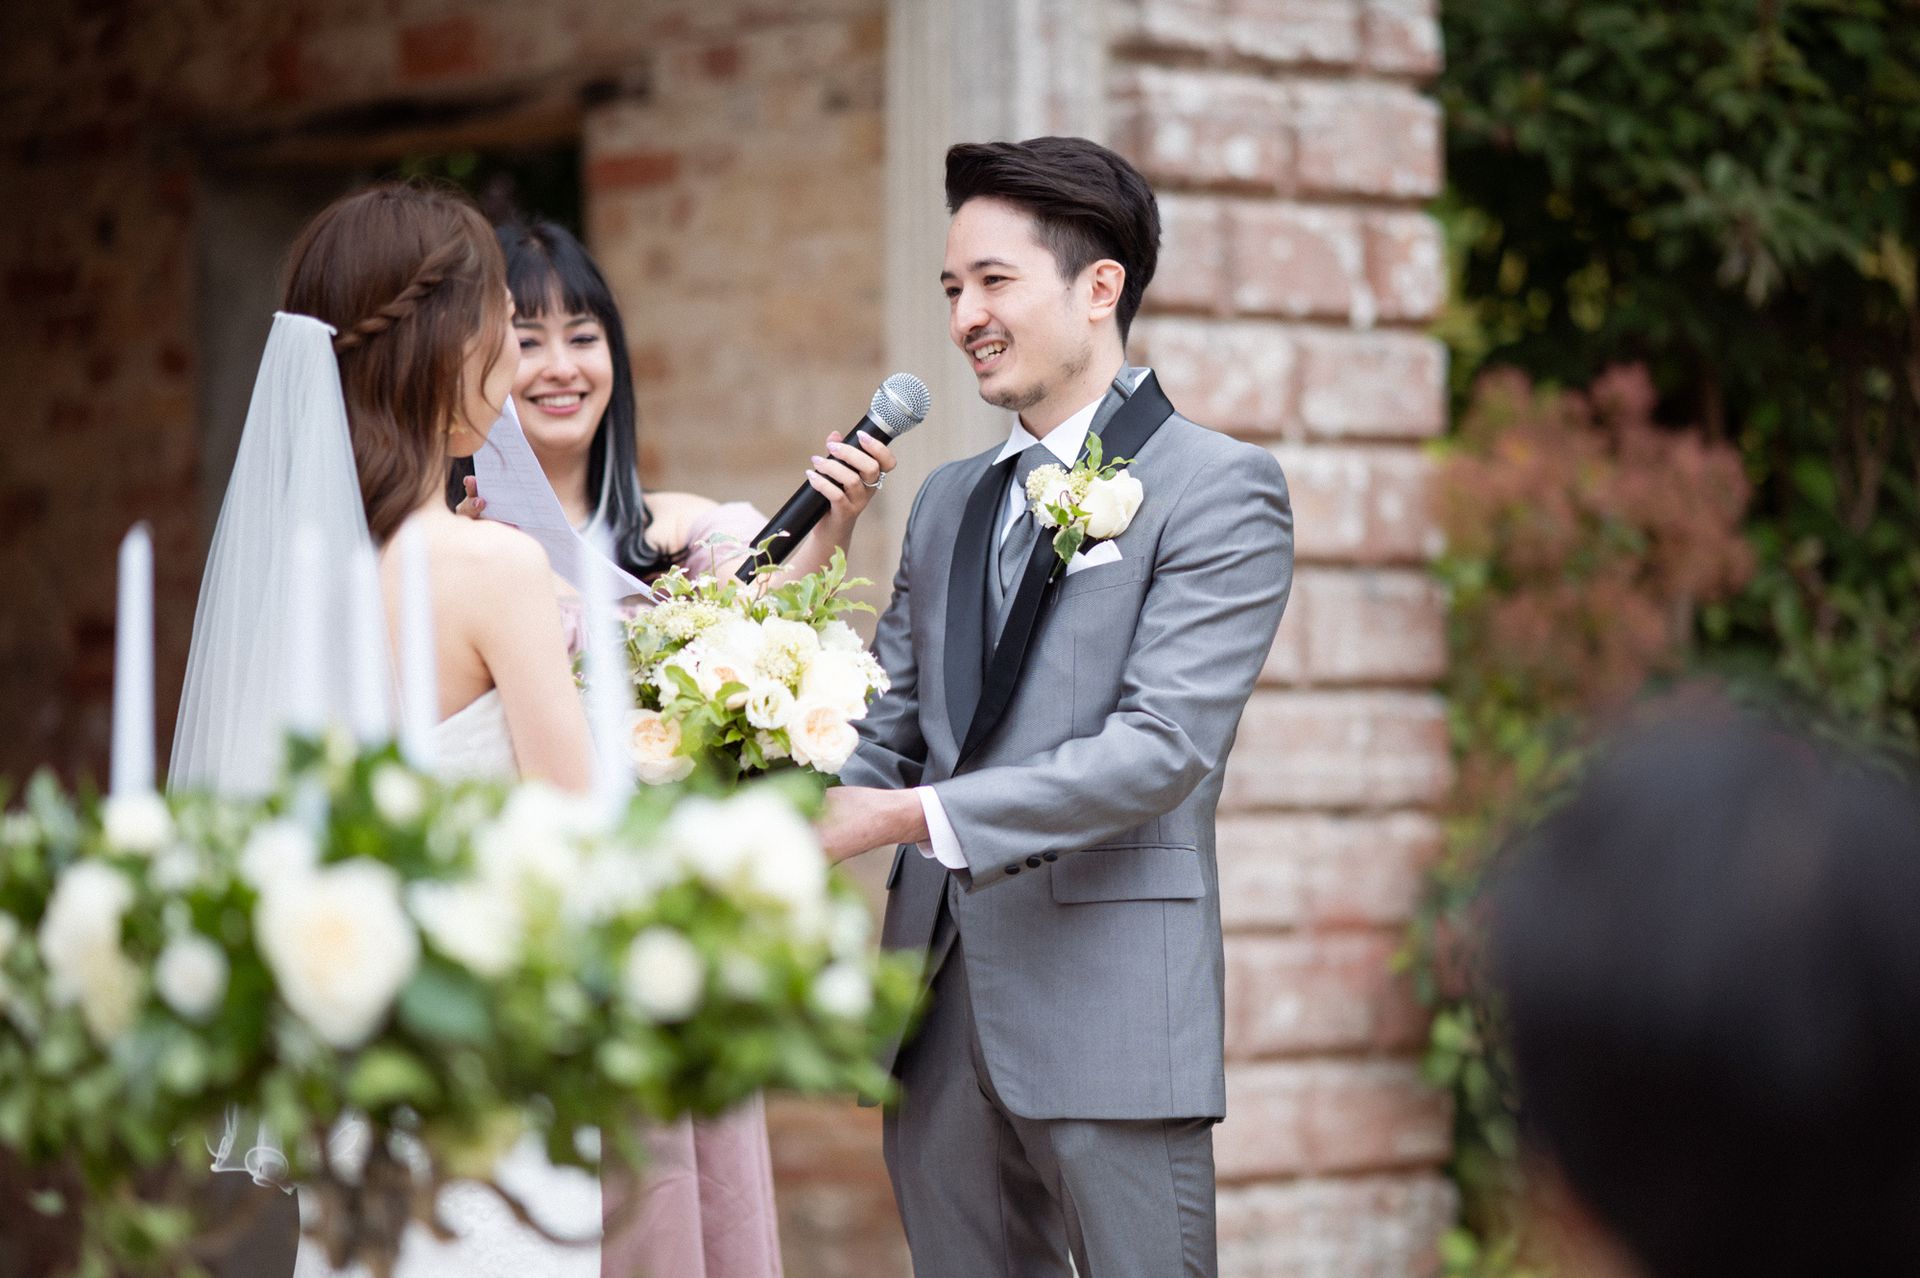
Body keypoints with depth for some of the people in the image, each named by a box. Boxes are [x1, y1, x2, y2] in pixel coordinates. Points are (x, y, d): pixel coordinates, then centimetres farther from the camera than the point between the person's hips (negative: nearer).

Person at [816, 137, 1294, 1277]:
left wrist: (914, 817, -21)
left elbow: (1164, 747, -15)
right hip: (943, 1010, 6)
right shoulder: (947, 501, 19)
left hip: (1111, 1009, -6)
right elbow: (889, 731, 14)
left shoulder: (1219, 487, -4)